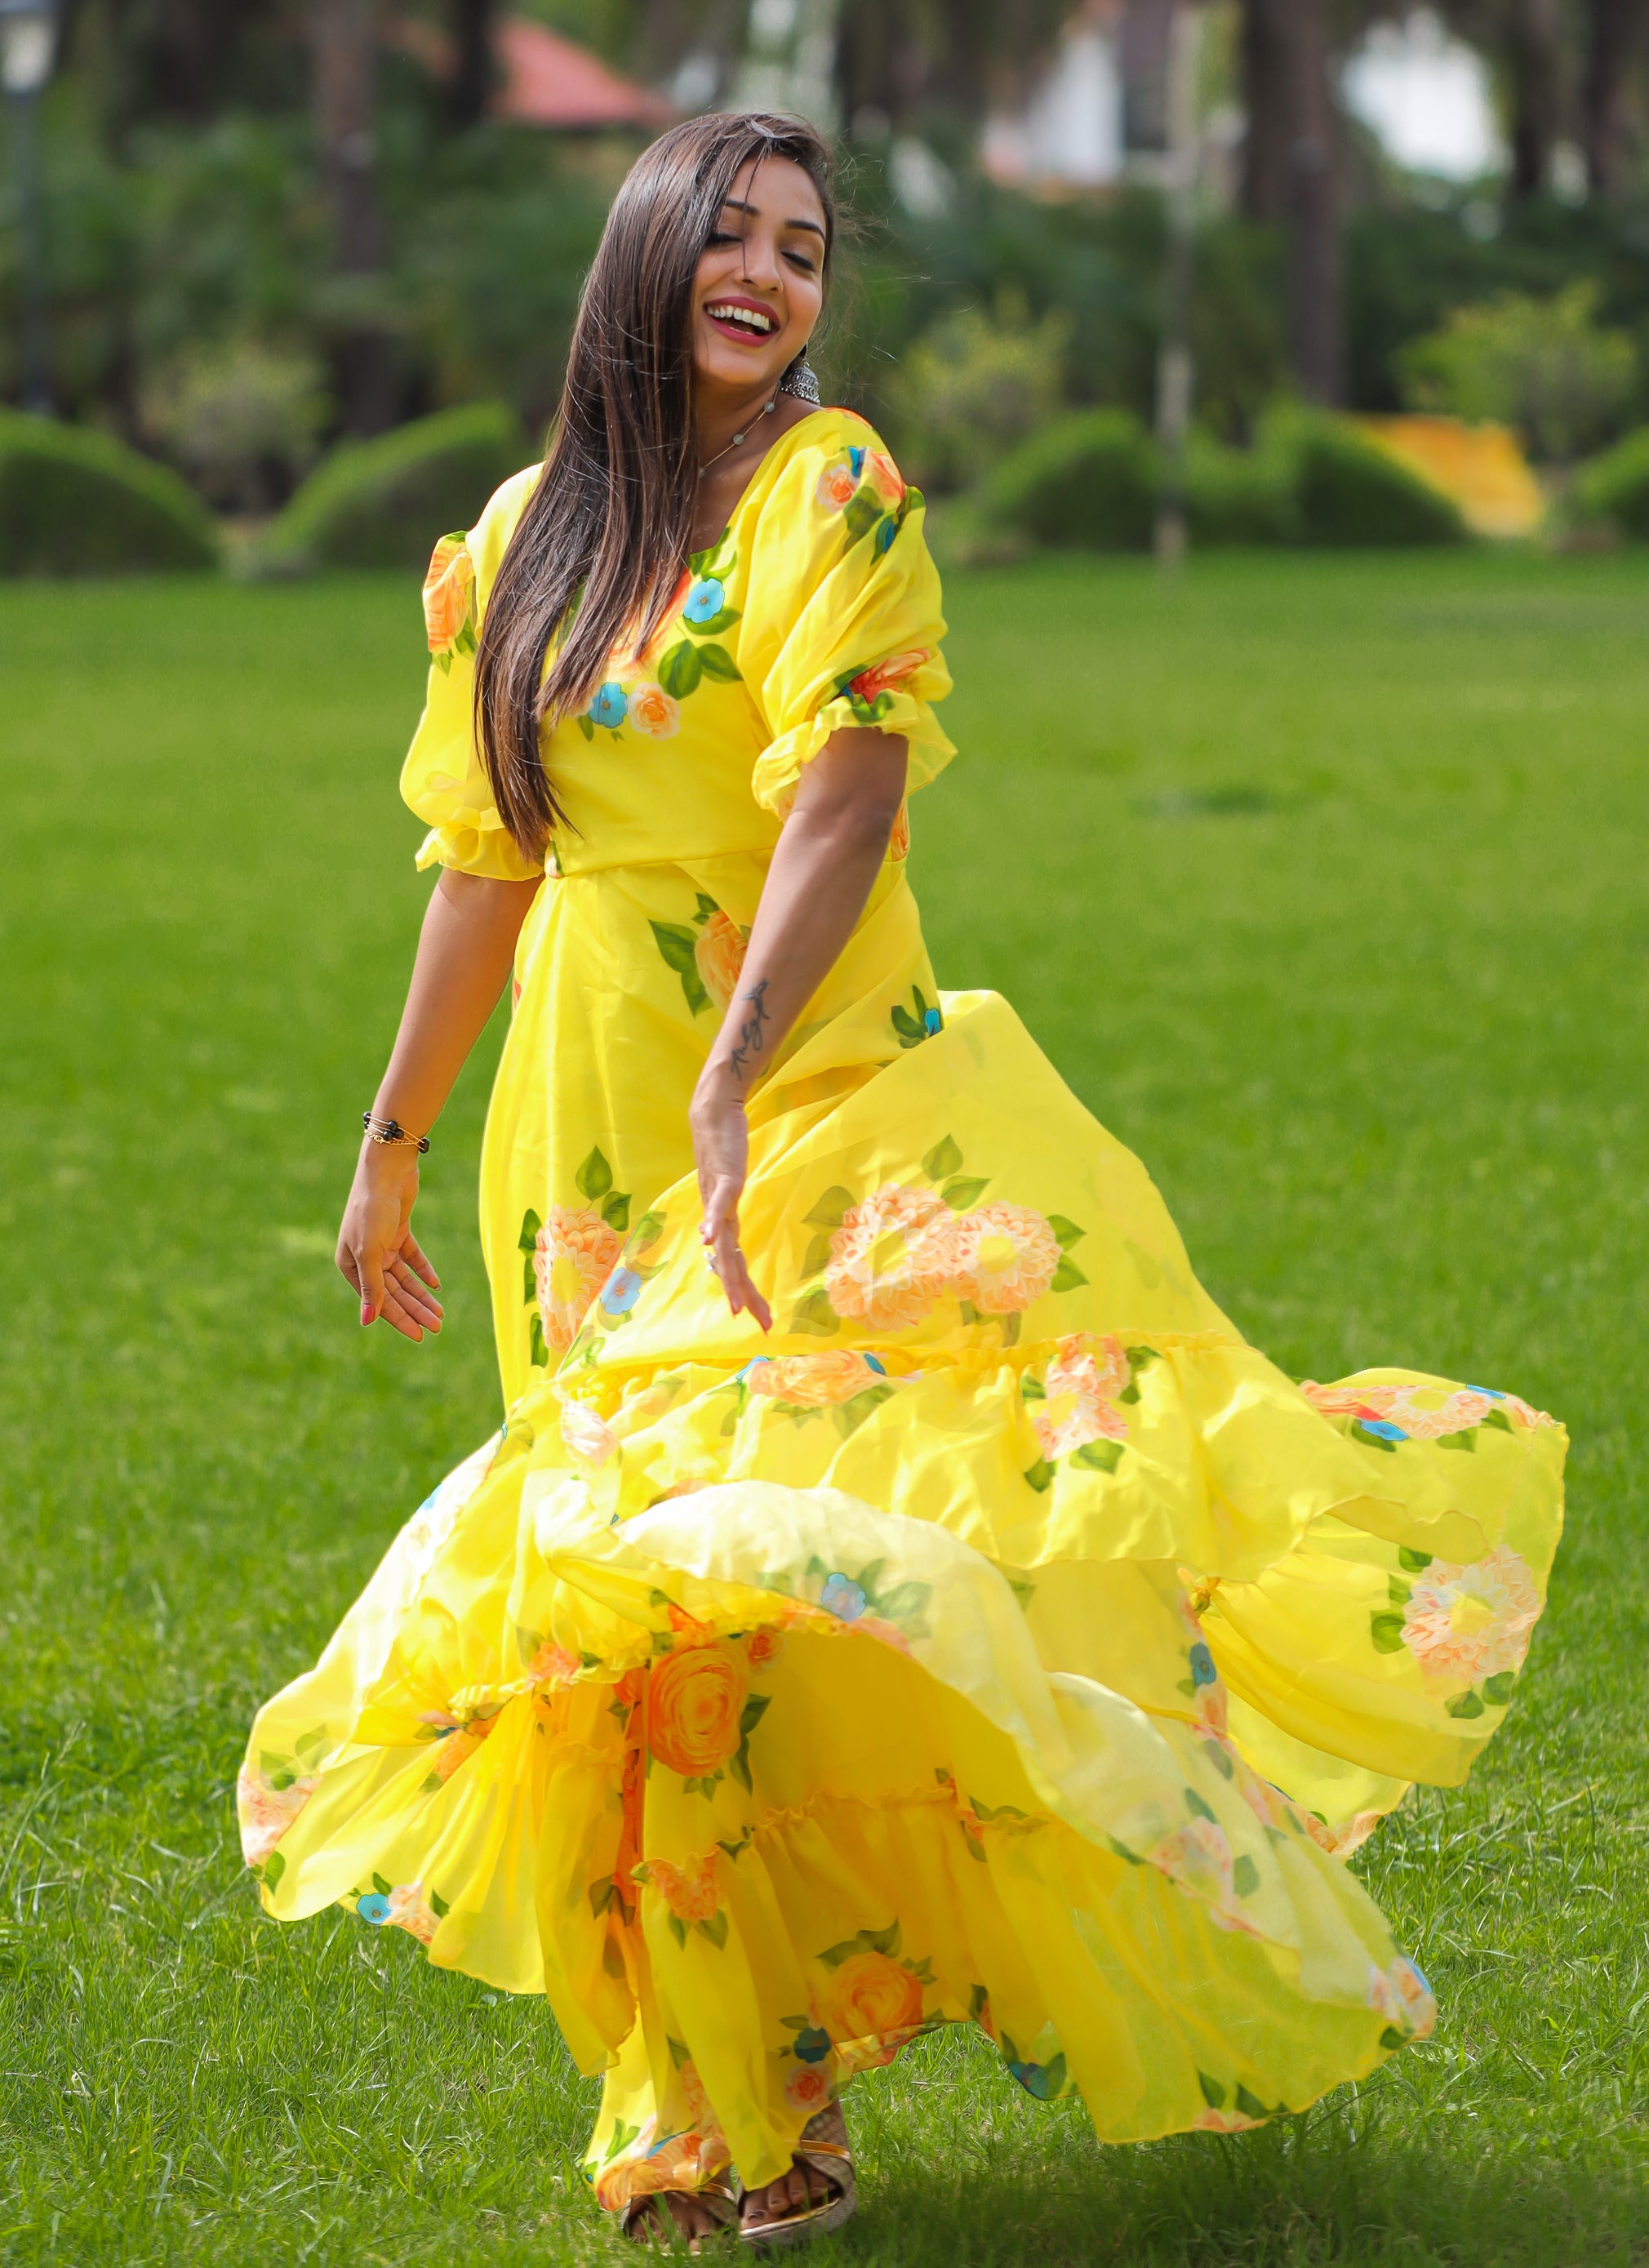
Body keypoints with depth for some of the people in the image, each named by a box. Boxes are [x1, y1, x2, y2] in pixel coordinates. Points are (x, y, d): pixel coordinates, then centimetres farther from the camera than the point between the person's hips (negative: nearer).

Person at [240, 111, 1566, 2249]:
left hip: (822, 1106, -5)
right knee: (660, 1598, 4)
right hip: (596, 1134, 5)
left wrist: (730, 1096, -27)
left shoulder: (832, 490, -5)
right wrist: (392, 1147, 20)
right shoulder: (519, 541, 12)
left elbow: (848, 801, -16)